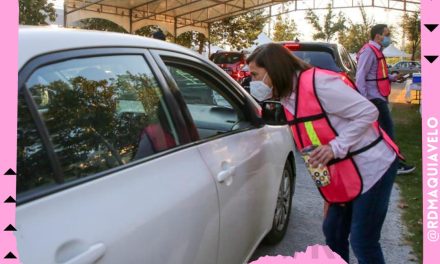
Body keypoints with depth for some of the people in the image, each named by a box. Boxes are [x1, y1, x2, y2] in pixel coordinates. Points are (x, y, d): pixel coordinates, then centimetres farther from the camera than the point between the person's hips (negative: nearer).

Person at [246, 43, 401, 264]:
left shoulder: (317, 83, -23)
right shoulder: (288, 97, 4)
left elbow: (368, 112, -19)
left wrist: (336, 147, -26)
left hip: (371, 167, -8)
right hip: (343, 173, 8)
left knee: (362, 243, -1)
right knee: (333, 232, 16)